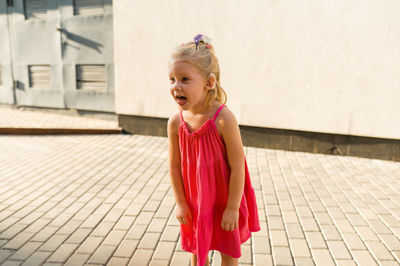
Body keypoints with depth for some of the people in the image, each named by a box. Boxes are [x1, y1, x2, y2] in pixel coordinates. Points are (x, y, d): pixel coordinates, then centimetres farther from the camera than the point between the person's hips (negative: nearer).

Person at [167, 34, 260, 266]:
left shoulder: (223, 119, -28)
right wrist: (181, 203, -1)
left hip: (225, 202, -3)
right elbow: (175, 166, -6)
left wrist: (233, 207, -17)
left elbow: (237, 166, -23)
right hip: (195, 203, 4)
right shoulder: (176, 122, -15)